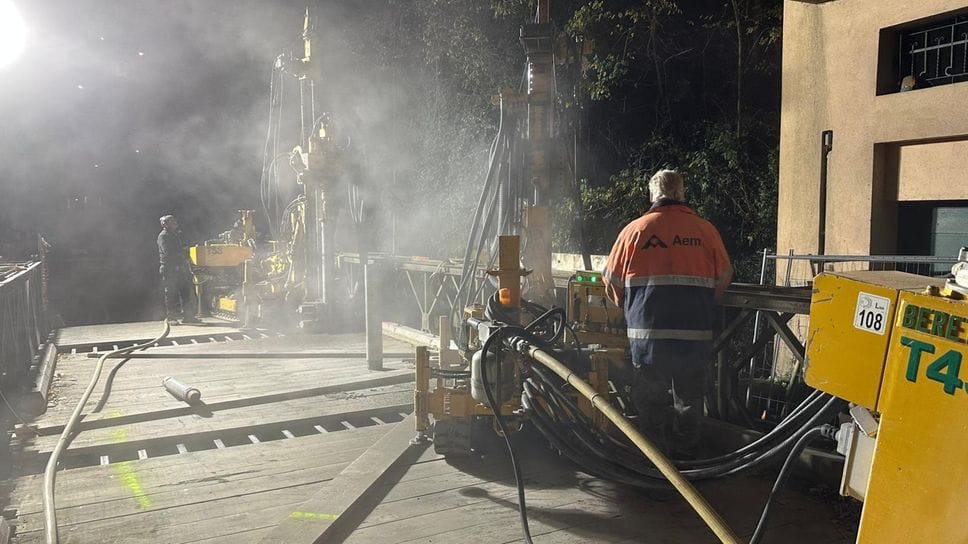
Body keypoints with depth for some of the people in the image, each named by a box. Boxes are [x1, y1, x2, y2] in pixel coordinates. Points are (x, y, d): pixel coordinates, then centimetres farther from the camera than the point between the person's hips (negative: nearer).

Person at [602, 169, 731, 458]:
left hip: (647, 334, -1)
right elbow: (724, 277, 8)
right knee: (688, 401, 14)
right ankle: (684, 460, 22)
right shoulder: (706, 230, 2)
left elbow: (612, 280, 4)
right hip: (695, 334, 1)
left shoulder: (636, 229, 0)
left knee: (651, 402, 11)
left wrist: (628, 308, 22)